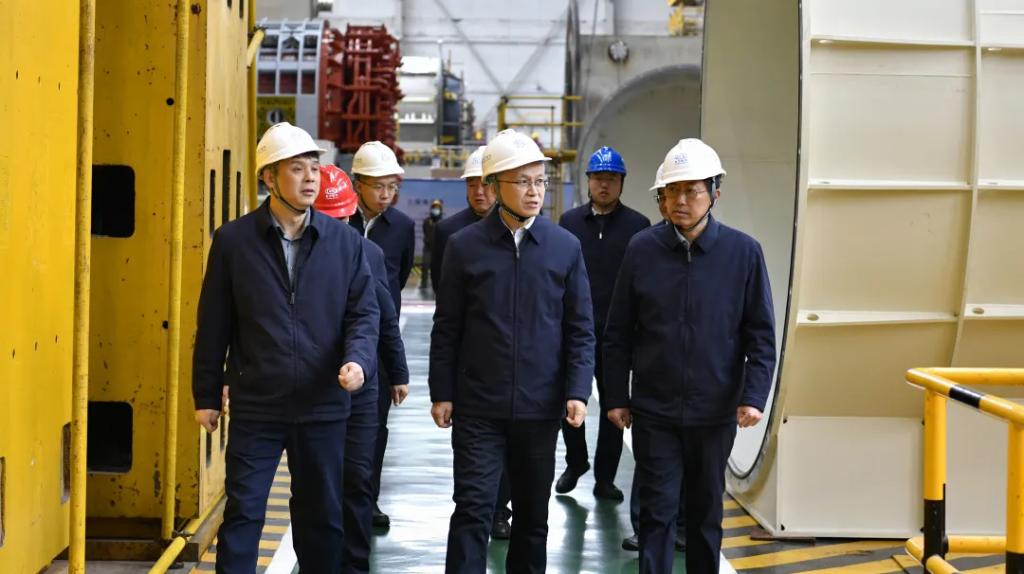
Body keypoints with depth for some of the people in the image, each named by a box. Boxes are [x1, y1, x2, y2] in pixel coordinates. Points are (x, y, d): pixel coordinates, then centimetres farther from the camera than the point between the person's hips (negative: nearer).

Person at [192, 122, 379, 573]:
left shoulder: (345, 241, 2)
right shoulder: (233, 241, -2)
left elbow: (364, 313, 4)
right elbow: (213, 325, 2)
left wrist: (358, 360, -16)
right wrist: (206, 396, 4)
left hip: (323, 406, 2)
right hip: (255, 405, -2)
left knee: (323, 517, 12)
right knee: (243, 515, 1)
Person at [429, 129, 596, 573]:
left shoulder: (565, 248, 2)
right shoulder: (464, 247, -1)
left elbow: (581, 329, 3)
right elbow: (447, 329, 3)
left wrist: (577, 391, -6)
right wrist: (442, 394, 1)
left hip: (539, 406, 2)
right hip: (478, 407, -2)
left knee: (533, 512, 12)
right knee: (473, 510, -6)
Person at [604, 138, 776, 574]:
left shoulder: (742, 252, -4)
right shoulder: (642, 250, -2)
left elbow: (761, 335, -1)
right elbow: (618, 333, 4)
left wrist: (753, 397, -11)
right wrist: (617, 398, 2)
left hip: (715, 412, 0)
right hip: (654, 410, 0)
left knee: (706, 513, 13)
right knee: (657, 511, -1)